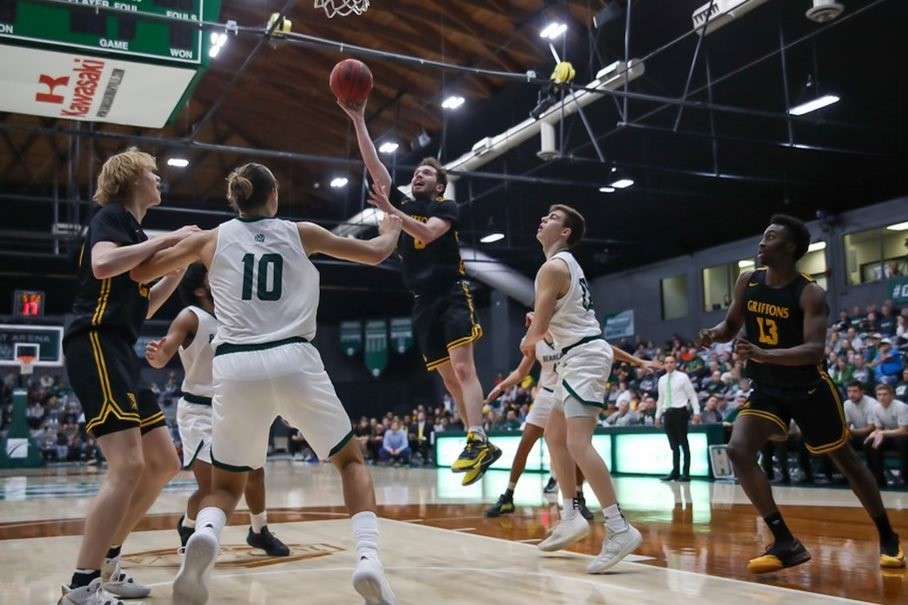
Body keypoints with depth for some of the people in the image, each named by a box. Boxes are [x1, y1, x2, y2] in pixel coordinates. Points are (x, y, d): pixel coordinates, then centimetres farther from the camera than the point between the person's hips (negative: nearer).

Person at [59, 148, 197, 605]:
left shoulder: (135, 231, 24)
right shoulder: (111, 216, -2)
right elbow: (102, 265, -24)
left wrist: (181, 266, 18)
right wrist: (169, 239, -16)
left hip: (119, 353, 10)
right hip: (95, 346, -10)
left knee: (164, 464, 9)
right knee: (128, 466, -20)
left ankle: (104, 564, 17)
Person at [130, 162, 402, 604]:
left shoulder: (211, 239, 14)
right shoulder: (300, 233, 13)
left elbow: (140, 271, 20)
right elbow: (375, 254, 20)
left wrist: (181, 246, 38)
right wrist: (390, 230, 42)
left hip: (235, 367, 1)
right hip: (294, 361, -1)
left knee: (226, 484, 18)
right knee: (350, 460, 19)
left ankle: (204, 535, -18)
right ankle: (368, 558, -3)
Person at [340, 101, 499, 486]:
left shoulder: (447, 207, 4)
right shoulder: (402, 203, 17)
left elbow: (426, 234, -17)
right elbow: (373, 165, 9)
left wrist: (390, 211, -25)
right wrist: (357, 120, 2)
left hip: (452, 295, -5)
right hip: (422, 302, 6)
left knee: (463, 368, -19)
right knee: (449, 379, 4)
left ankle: (476, 441, -28)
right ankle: (482, 445, 8)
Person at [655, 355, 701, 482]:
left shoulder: (682, 377, -2)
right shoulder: (662, 379, 11)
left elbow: (692, 395, -3)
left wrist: (696, 412, -11)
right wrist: (658, 415, 17)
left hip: (681, 411, -5)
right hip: (667, 413, 5)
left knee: (683, 443, 0)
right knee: (674, 444, 8)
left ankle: (686, 473, 4)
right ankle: (675, 472, 13)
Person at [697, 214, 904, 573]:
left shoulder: (810, 294, -19)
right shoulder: (747, 283, -3)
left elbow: (815, 350, -29)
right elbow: (733, 324, 10)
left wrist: (763, 354, -43)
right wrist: (715, 334, -14)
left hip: (810, 389, -4)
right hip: (767, 390, 4)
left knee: (845, 460, 9)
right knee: (738, 452, -16)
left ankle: (888, 538, 32)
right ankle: (786, 543, -7)